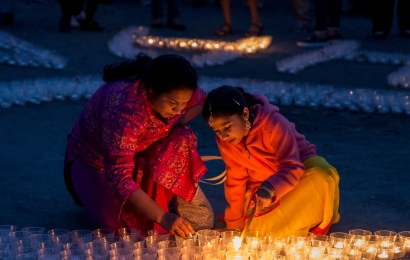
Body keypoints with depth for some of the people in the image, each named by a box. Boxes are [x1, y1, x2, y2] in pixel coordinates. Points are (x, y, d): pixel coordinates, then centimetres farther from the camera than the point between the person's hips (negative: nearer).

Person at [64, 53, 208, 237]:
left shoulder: (176, 93, -22)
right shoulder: (124, 109, -41)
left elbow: (200, 101, 4)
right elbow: (119, 177, -44)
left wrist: (176, 125, -17)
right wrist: (162, 218, -49)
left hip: (140, 149, 5)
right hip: (96, 156, -4)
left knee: (180, 140, -25)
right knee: (115, 223, -23)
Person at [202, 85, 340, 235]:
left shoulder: (274, 124, -29)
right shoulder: (224, 142, -13)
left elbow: (292, 169, -36)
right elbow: (235, 180, -2)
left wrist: (269, 189, -56)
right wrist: (235, 222, 3)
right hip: (261, 186, 4)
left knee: (321, 171, -36)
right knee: (257, 229, -20)